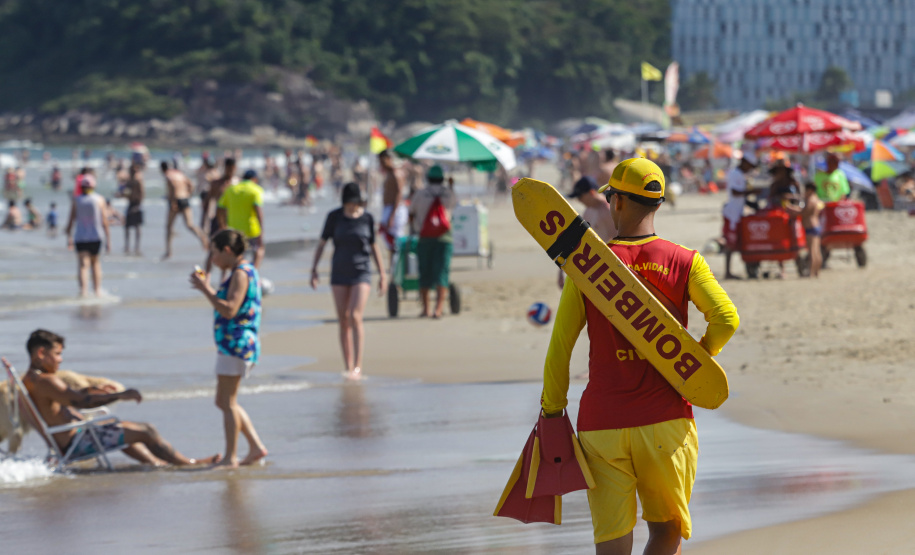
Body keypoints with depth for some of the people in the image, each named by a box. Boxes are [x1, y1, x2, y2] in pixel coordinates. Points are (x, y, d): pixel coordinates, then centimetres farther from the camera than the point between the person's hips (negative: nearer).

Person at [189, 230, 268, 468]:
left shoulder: (241, 274, -14)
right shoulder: (246, 271, 17)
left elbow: (230, 310, -24)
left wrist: (205, 289, -18)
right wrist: (208, 289, 17)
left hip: (236, 343, -11)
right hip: (232, 344, 11)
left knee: (228, 402, -5)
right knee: (224, 402, 15)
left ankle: (231, 457, -2)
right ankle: (256, 447, 15)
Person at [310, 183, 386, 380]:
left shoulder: (367, 218, -2)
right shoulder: (334, 216, -2)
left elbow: (374, 247, 7)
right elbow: (322, 243, 3)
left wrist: (382, 275, 6)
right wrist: (314, 269, -4)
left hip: (361, 273, -2)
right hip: (339, 274, 2)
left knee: (355, 317, -16)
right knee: (343, 321, 3)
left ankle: (358, 366, -15)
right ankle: (348, 367, 11)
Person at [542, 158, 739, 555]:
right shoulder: (684, 262, 0)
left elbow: (560, 344, 1)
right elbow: (726, 319, -10)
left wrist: (552, 411, 11)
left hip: (601, 423, 0)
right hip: (665, 419, 0)